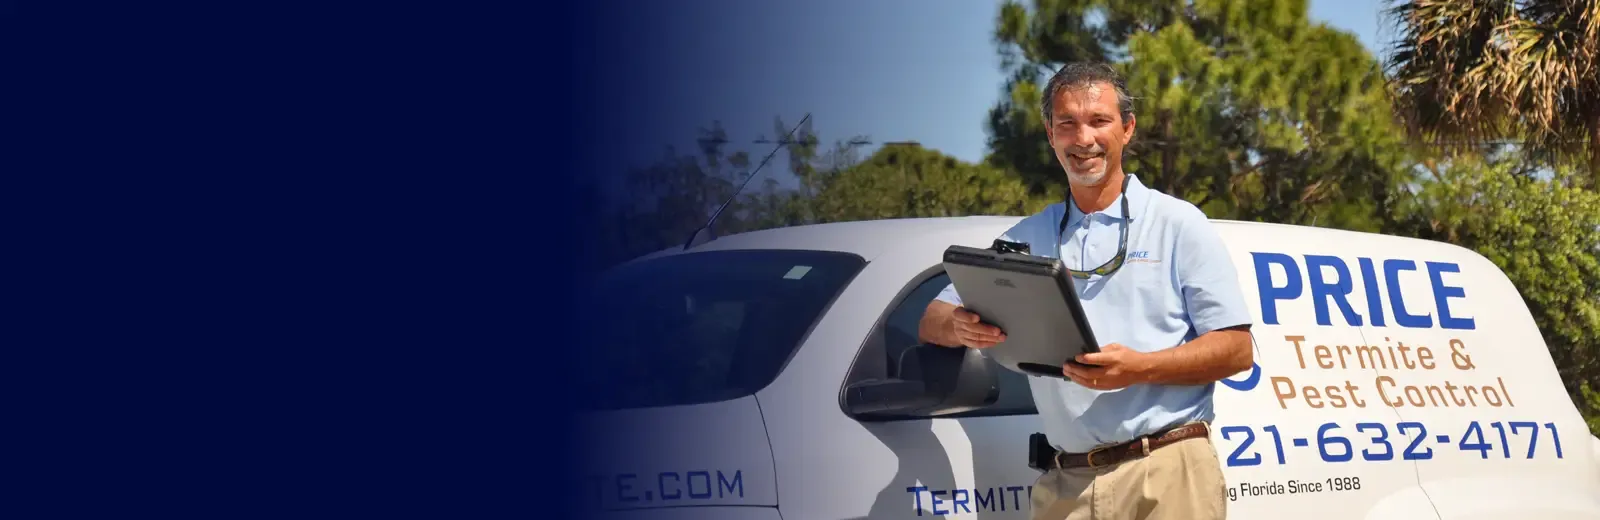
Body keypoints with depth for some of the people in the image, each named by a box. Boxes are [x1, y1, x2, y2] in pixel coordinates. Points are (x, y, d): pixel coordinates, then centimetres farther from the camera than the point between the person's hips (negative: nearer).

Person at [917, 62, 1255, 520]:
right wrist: (961, 328, -9)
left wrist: (1139, 368, -17)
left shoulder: (1176, 223, 4)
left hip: (1167, 475, -3)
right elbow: (932, 321, 15)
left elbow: (1237, 350, -1)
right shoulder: (1025, 239, 15)